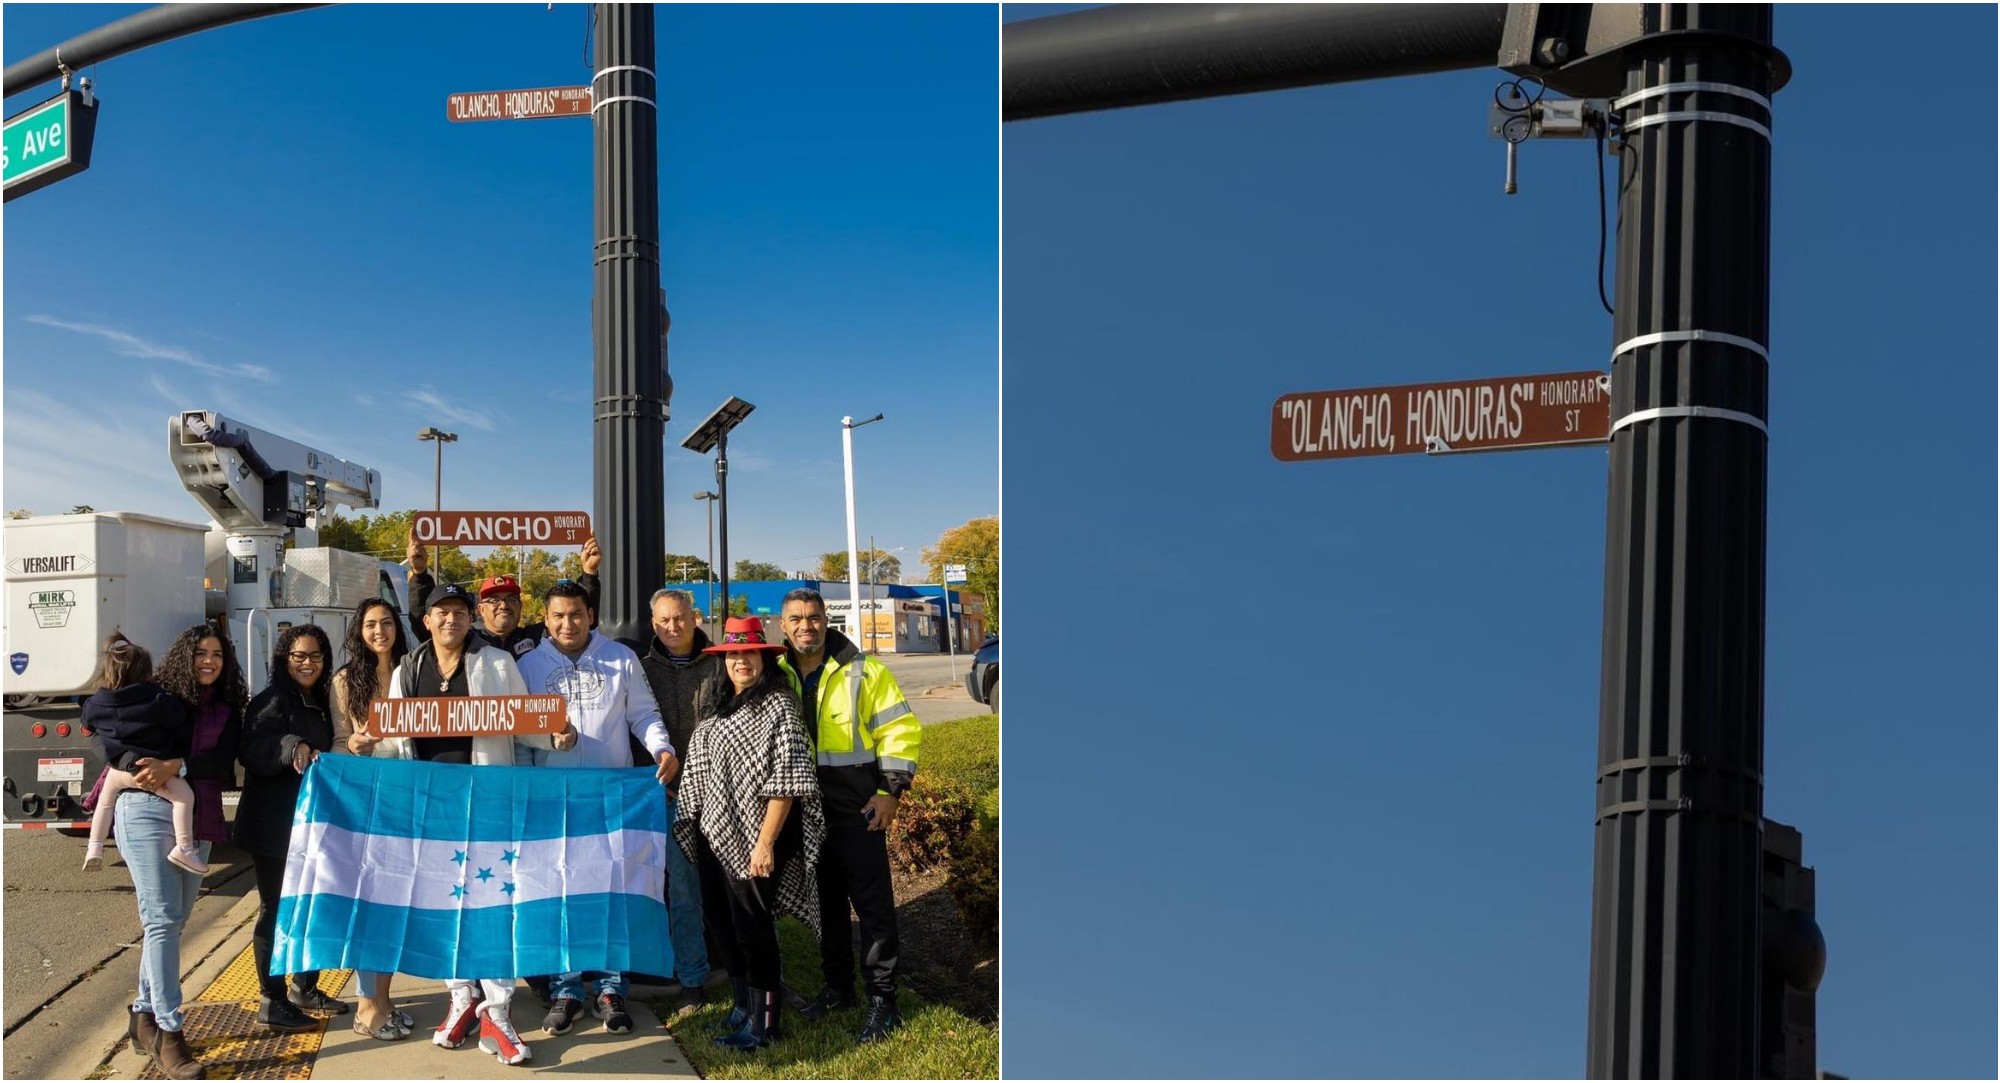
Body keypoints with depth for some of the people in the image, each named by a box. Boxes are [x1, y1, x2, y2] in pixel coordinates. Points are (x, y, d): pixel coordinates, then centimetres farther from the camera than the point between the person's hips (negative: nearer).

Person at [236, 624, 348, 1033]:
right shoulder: (272, 701, -11)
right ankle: (272, 1002, 4)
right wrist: (293, 747, -40)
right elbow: (251, 751, -28)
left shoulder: (320, 703, 15)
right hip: (275, 826, -9)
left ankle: (305, 988, 29)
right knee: (276, 908, -3)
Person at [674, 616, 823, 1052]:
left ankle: (763, 1024, 11)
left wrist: (766, 842, -20)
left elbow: (785, 780, -16)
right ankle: (743, 1008, 29)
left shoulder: (778, 706, -11)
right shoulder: (717, 703, 12)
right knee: (721, 922, 13)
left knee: (752, 928, -1)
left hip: (751, 839, -7)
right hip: (714, 836, 7)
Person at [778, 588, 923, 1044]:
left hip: (856, 806, -4)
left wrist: (890, 791, -10)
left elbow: (901, 729, -4)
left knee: (873, 902, -4)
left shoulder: (863, 672, -5)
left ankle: (881, 998, 2)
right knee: (825, 901, 14)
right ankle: (837, 986, 27)